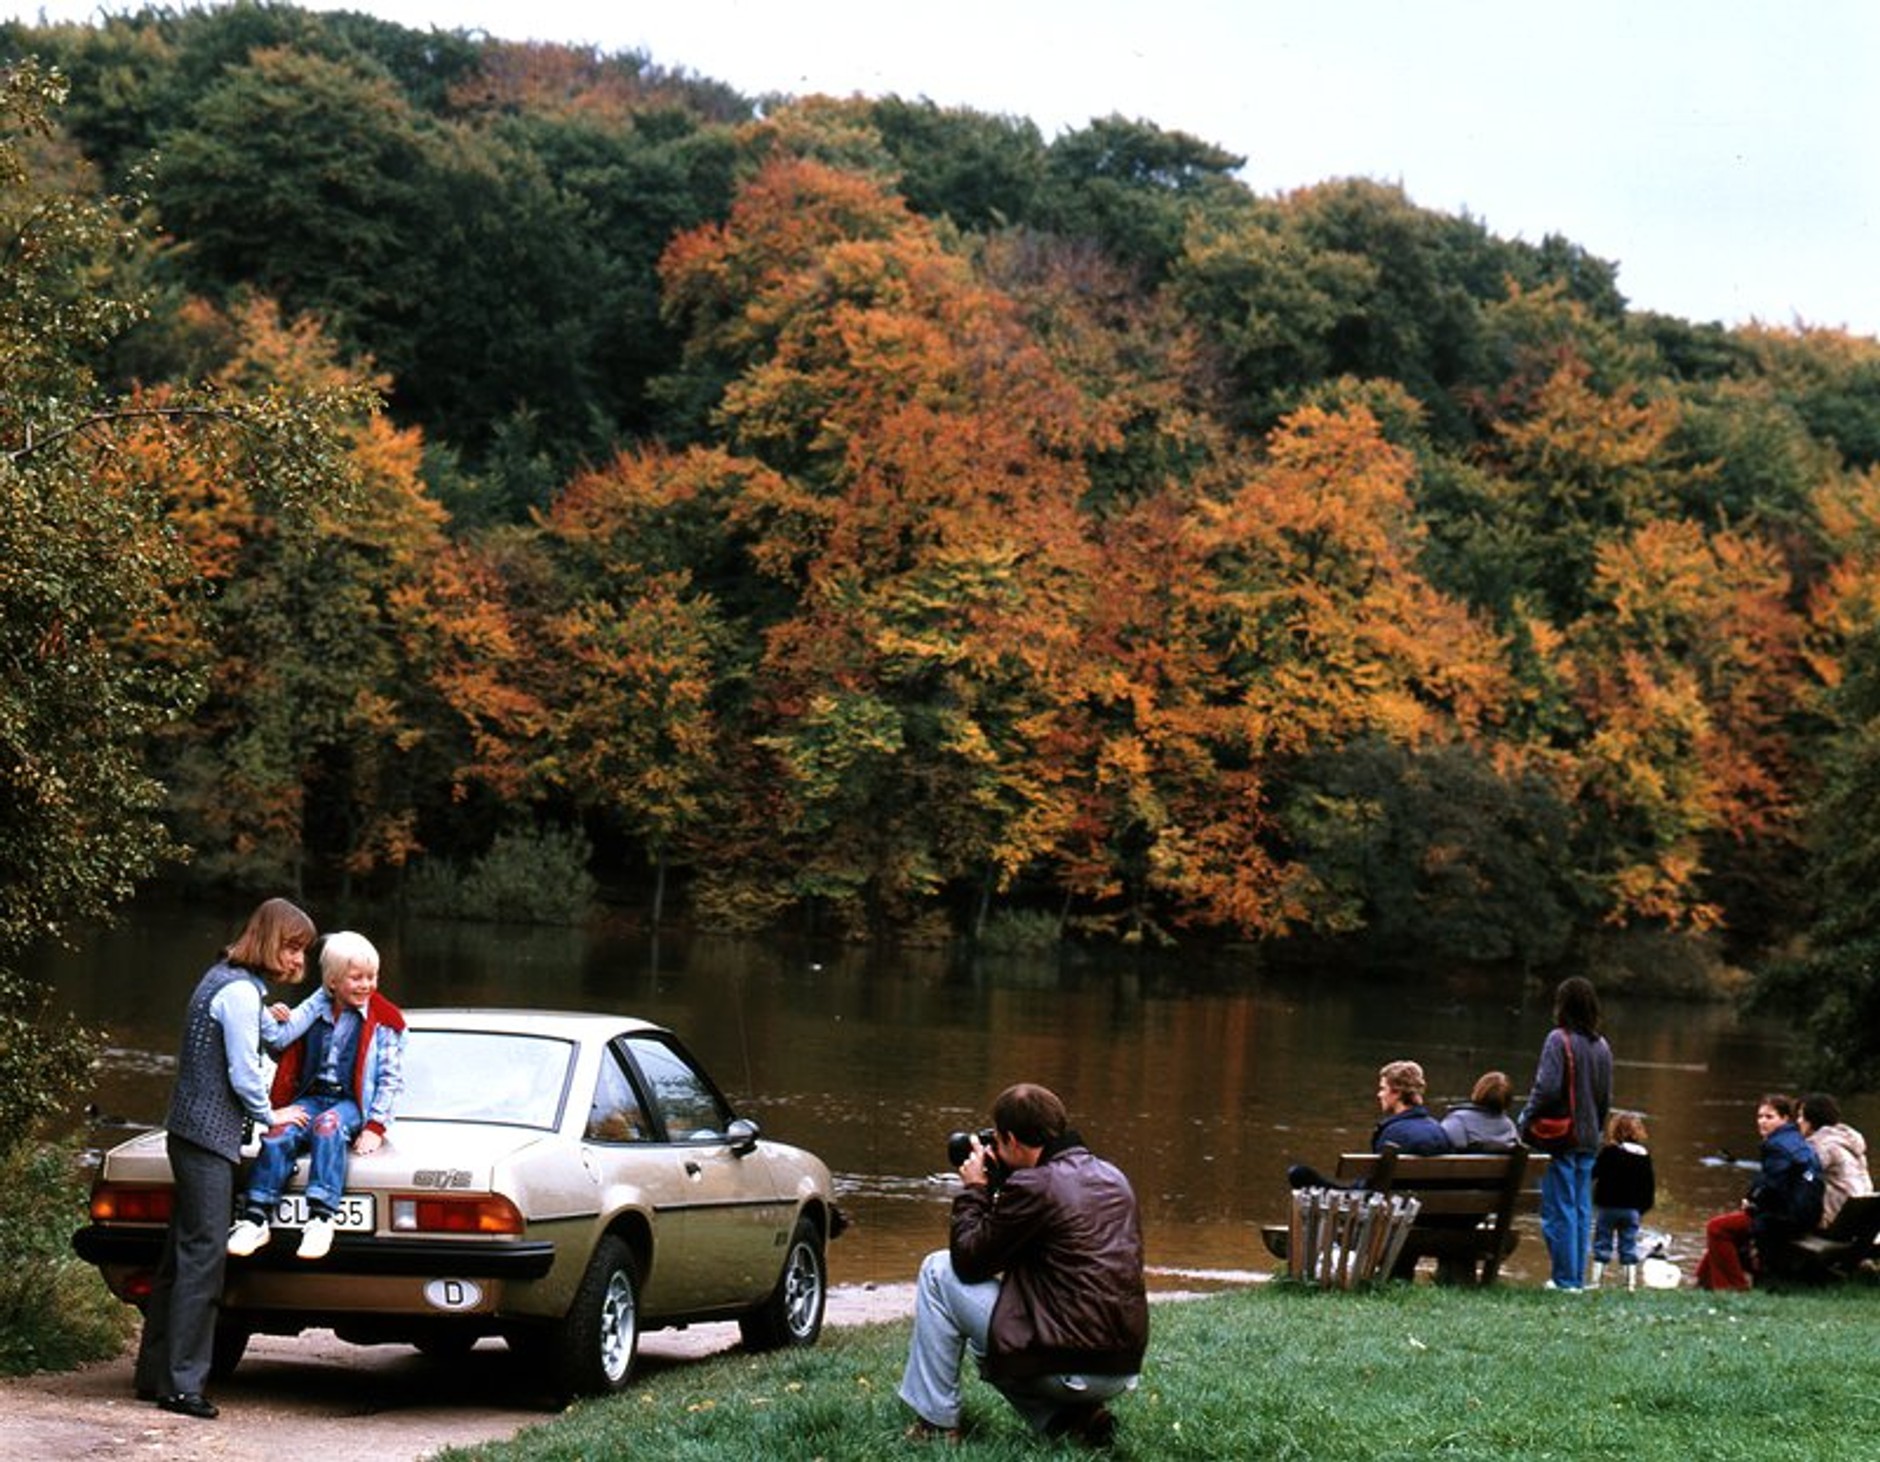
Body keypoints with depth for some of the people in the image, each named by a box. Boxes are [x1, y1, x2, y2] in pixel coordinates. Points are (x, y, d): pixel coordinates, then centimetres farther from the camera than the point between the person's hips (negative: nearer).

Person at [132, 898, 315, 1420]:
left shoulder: (230, 981, 17)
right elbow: (244, 1074, -14)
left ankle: (154, 1373, 18)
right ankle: (181, 1383, -11)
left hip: (192, 1133, 10)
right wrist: (270, 1117, 0)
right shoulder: (239, 991, -14)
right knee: (203, 1254, -11)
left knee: (182, 1253, 13)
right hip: (208, 1139, -10)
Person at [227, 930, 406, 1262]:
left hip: (351, 1103, -3)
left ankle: (321, 1219, -47)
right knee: (279, 1134, -29)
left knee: (327, 1126, -37)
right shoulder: (315, 1012, 13)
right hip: (310, 1097, 3)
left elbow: (392, 1079, 3)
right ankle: (254, 1219, -33)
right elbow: (279, 1041, -4)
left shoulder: (384, 1022, 6)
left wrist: (375, 1127, -8)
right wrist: (320, 1000, -5)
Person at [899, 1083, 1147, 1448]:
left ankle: (935, 1423, 9)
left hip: (1067, 1367, -8)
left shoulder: (1033, 1186, -14)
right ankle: (1076, 1417, 13)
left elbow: (968, 1261, -4)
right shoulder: (1113, 1178, 13)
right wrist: (998, 1190, 21)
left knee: (939, 1271, 6)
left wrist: (974, 1189, 10)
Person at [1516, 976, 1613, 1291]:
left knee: (1559, 1209, -2)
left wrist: (1525, 1121, -6)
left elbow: (1546, 1088, -18)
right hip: (1589, 1140, 7)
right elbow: (1606, 1097, 15)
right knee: (1582, 1208, 11)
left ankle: (1564, 1277, -2)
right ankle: (1578, 1277, 14)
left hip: (1560, 1138, -7)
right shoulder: (1602, 1046, 9)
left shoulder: (1559, 1040, -12)